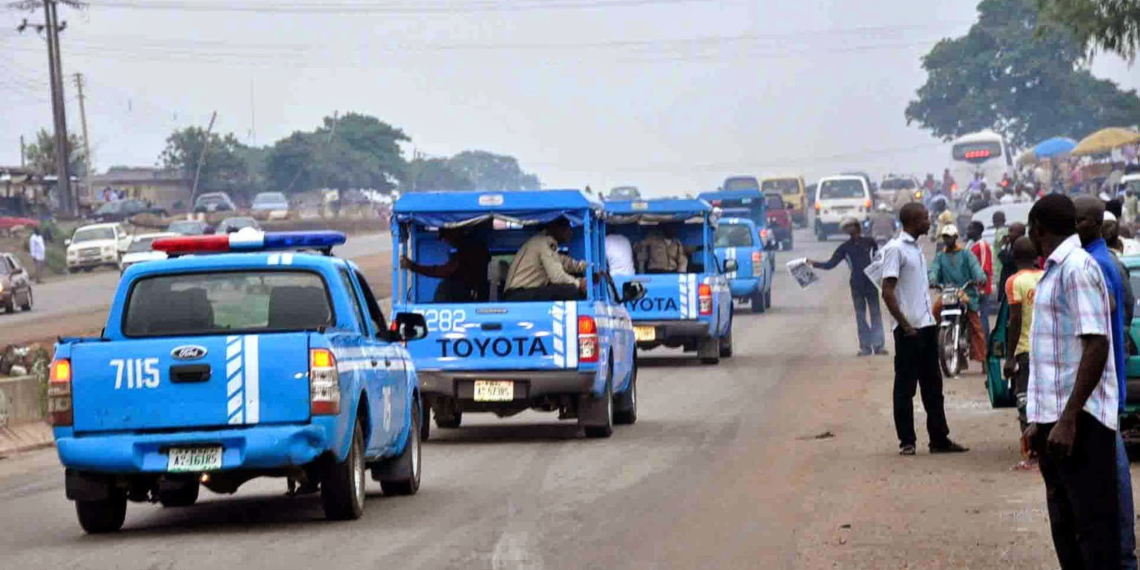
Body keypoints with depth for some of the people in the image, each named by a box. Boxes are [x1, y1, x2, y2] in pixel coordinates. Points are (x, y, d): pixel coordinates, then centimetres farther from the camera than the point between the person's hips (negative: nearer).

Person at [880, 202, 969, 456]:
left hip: (926, 326, 9)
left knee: (933, 385, 10)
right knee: (905, 387, -1)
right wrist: (905, 325, -19)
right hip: (909, 330, -9)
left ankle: (939, 439, 15)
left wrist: (932, 316, 15)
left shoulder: (916, 248, 16)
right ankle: (906, 441, 4)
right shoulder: (895, 249, -11)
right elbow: (887, 292, -16)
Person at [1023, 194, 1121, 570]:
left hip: (1080, 421, -10)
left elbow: (1096, 345, -20)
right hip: (1056, 419, 10)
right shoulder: (1053, 271, 18)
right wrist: (1040, 421, 22)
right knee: (1065, 526, 13)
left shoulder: (1077, 267, -13)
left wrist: (1069, 419, -23)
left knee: (1093, 526, -8)